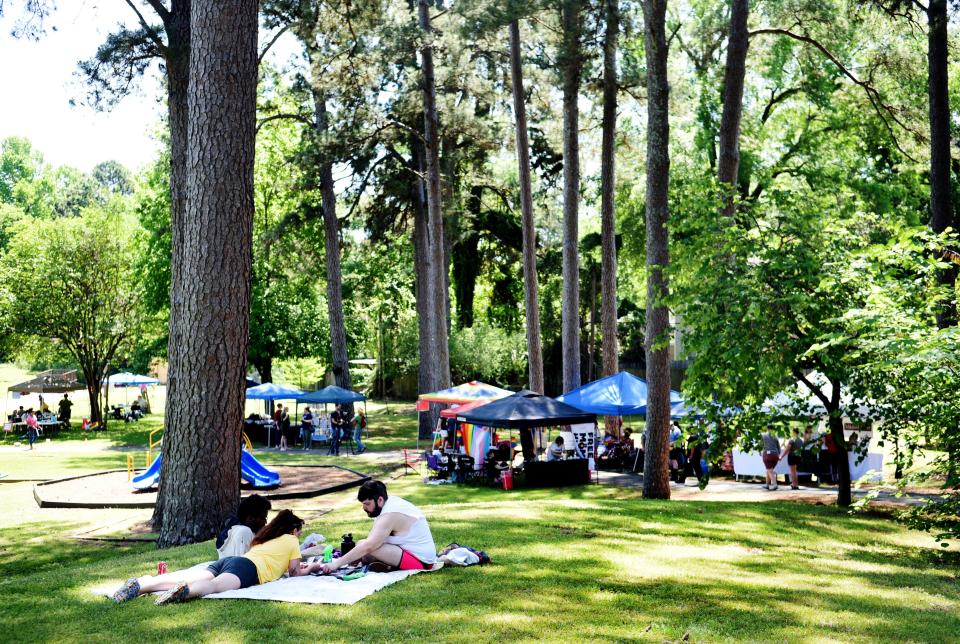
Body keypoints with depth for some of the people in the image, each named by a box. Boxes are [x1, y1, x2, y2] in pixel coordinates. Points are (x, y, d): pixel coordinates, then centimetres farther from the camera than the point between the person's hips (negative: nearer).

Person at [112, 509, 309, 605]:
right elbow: (294, 573, 21)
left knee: (186, 579, -15)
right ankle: (185, 591, -68)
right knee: (215, 585, -36)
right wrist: (307, 570, 42)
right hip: (248, 568, -7)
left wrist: (295, 566, 66)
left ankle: (139, 584, -35)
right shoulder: (291, 540, 21)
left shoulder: (267, 536, 42)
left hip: (227, 560, 7)